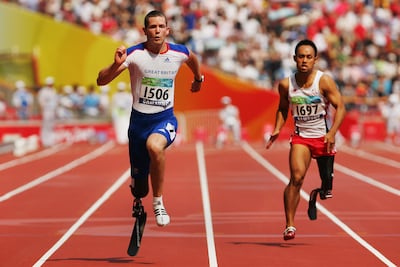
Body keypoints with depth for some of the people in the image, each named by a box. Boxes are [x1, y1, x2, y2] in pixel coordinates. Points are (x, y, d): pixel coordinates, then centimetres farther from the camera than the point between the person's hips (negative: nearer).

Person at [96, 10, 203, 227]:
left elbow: (193, 58, 22)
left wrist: (198, 79, 37)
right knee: (138, 181, 10)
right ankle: (137, 202, 50)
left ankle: (158, 203, -21)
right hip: (139, 119, 1)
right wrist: (116, 65, -35)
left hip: (165, 118, 0)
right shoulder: (134, 54, -12)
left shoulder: (179, 53, -5)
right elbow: (101, 81, -18)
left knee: (155, 146, -38)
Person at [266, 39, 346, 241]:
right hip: (300, 137, 0)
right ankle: (290, 224, -16)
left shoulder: (324, 81, -12)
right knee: (297, 177, -19)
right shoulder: (286, 84, -4)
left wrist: (332, 133, -23)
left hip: (323, 138, 0)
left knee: (327, 179, 8)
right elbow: (283, 108, 13)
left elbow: (340, 107, -11)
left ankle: (325, 190, 48)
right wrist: (277, 129, -3)